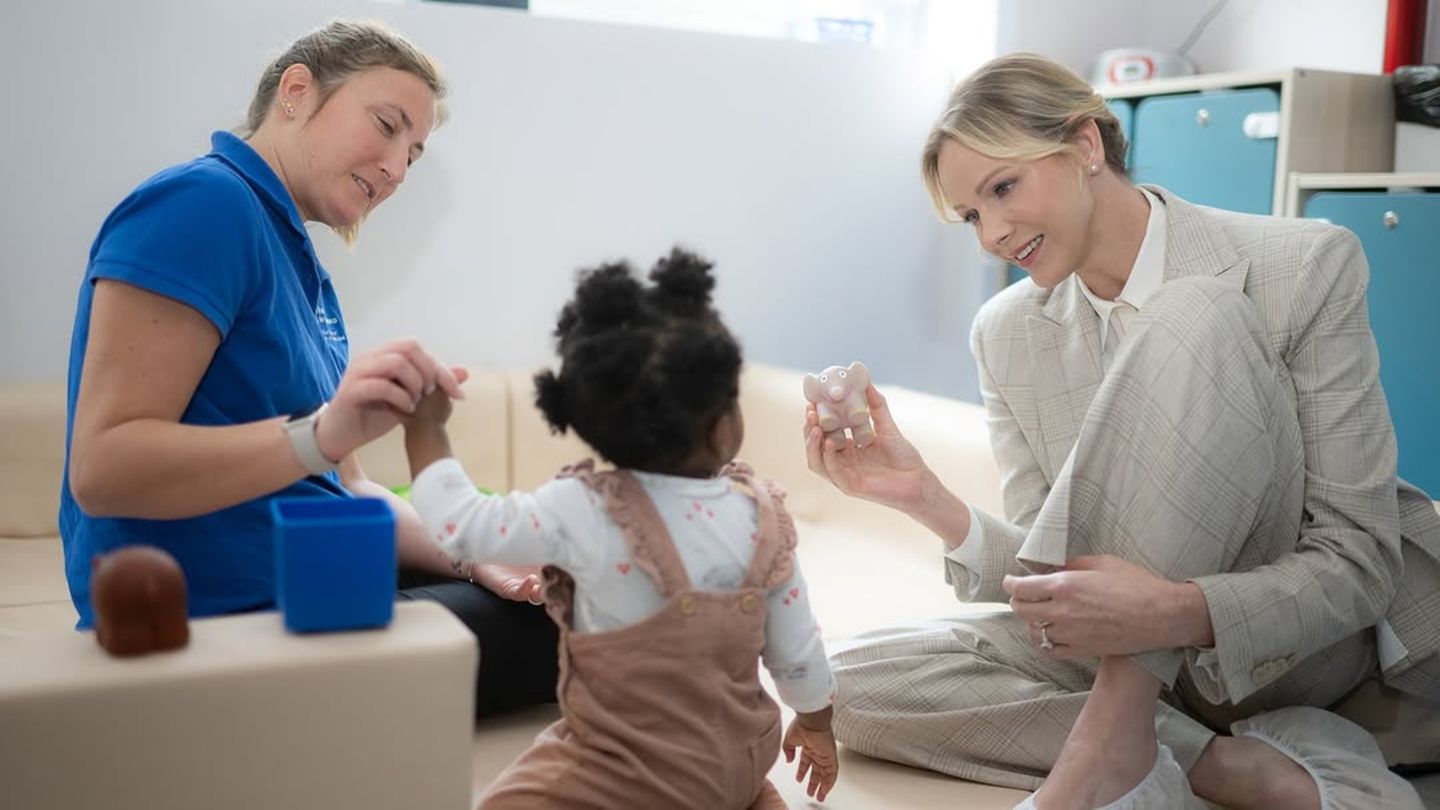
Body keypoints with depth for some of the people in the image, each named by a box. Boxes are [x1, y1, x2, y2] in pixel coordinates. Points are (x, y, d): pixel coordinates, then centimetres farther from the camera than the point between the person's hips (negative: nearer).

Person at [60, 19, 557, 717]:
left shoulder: (304, 268, 14)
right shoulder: (203, 202, -14)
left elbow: (339, 490, 12)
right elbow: (101, 467, -21)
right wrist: (321, 432, -33)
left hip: (308, 601, 9)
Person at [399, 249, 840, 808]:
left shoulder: (584, 512, -25)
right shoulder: (761, 513, -11)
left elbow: (461, 525, -17)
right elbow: (795, 647, -2)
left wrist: (424, 425, -2)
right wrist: (816, 724, 17)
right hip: (737, 759, 6)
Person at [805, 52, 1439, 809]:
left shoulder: (1307, 266, -15)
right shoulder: (1005, 333, -1)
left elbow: (1359, 563, -18)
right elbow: (1047, 572, -4)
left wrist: (1179, 612, -36)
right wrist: (929, 501, -24)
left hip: (1305, 642, -4)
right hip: (1138, 655, 4)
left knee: (1186, 322, -28)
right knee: (859, 684, -19)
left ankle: (1115, 732, -28)